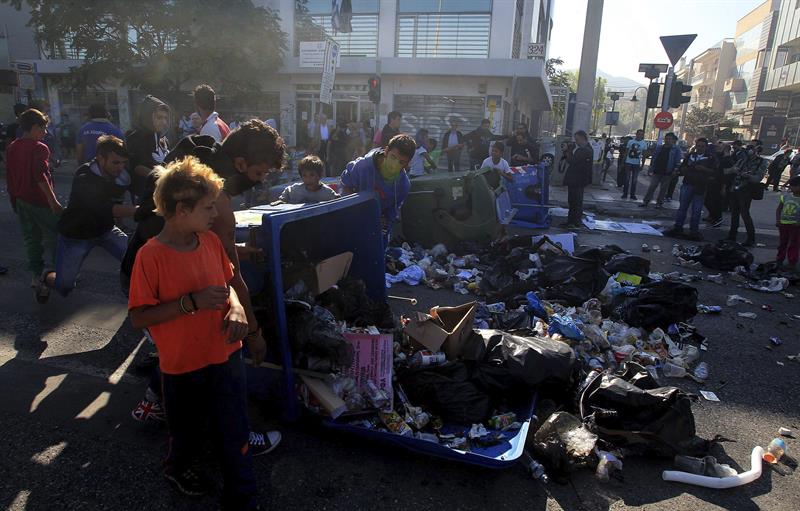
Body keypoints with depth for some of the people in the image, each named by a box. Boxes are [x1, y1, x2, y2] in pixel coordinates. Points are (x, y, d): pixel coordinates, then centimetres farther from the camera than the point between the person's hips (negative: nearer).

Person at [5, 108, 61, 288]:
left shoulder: (11, 148, 9)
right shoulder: (39, 148, -13)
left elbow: (9, 177, 14)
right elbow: (40, 176, -23)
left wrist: (14, 199, 22)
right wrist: (53, 201, -24)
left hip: (21, 200, 7)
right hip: (40, 200, -7)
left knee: (31, 239, 13)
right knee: (53, 236, 1)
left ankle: (35, 275, 16)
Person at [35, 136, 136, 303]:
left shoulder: (120, 174, -14)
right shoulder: (84, 179, -31)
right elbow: (107, 209, -45)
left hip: (105, 229, 4)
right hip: (76, 234, -4)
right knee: (63, 287, 4)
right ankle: (47, 277, 39)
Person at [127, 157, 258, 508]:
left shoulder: (211, 241, -3)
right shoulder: (151, 255, -19)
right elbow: (138, 318, -17)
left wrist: (236, 308, -10)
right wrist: (192, 302, -27)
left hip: (226, 356, 4)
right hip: (182, 364, -3)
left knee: (234, 433, 10)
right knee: (189, 429, 22)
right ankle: (179, 466, 55)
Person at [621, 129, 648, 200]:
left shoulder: (644, 144, 2)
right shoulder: (630, 141, 2)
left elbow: (643, 155, 4)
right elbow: (626, 152, 5)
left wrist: (642, 165, 0)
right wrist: (623, 162, 2)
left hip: (637, 164, 0)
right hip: (628, 162, 0)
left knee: (634, 180, 5)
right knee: (627, 179, 2)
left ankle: (632, 194, 12)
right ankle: (625, 193, 8)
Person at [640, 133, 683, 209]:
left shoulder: (676, 150, 0)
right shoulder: (659, 148, 10)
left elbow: (678, 162, -3)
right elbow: (653, 158, 14)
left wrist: (675, 170, -12)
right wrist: (651, 167, 9)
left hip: (667, 173, -2)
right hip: (657, 171, 2)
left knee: (663, 189, 5)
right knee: (651, 187, 0)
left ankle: (659, 203, 14)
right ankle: (645, 201, 2)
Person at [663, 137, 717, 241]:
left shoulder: (710, 158, 3)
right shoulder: (690, 155, 10)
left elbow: (714, 171, -3)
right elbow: (681, 168, 12)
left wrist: (704, 169, -18)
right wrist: (687, 168, -9)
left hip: (700, 187, -2)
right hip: (687, 185, 2)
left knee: (697, 210, 2)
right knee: (682, 207, 3)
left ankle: (694, 231, 11)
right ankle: (678, 228, 10)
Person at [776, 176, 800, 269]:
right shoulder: (785, 196, 4)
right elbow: (778, 209, 10)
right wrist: (777, 220, -1)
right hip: (783, 223, 4)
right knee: (783, 243, 16)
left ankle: (792, 262, 12)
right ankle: (779, 260, 28)